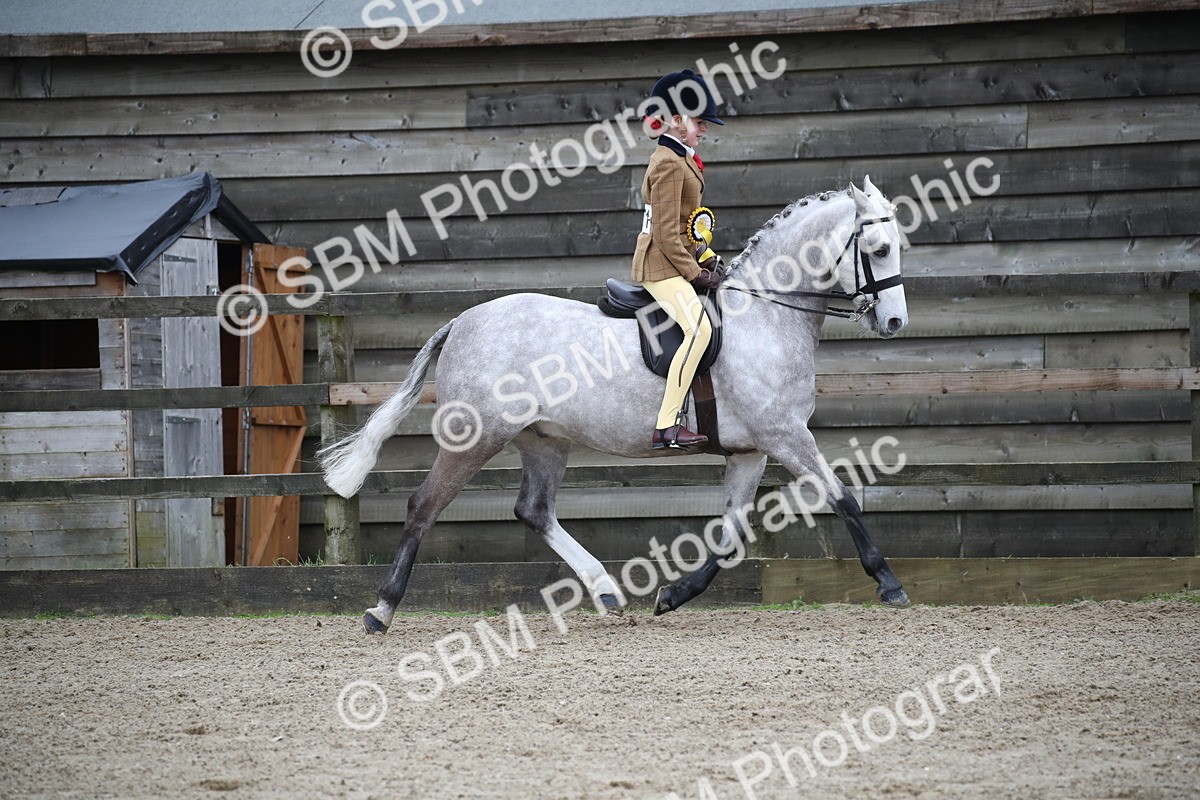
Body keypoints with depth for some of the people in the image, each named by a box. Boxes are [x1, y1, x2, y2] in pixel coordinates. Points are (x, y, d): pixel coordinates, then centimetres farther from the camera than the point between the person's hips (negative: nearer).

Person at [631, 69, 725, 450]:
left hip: (675, 261, 11)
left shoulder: (678, 159, 16)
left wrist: (701, 263, 15)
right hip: (662, 265, -11)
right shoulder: (669, 165, -16)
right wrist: (694, 273, -16)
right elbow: (666, 233, -20)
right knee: (698, 329, -24)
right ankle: (666, 426, -27)